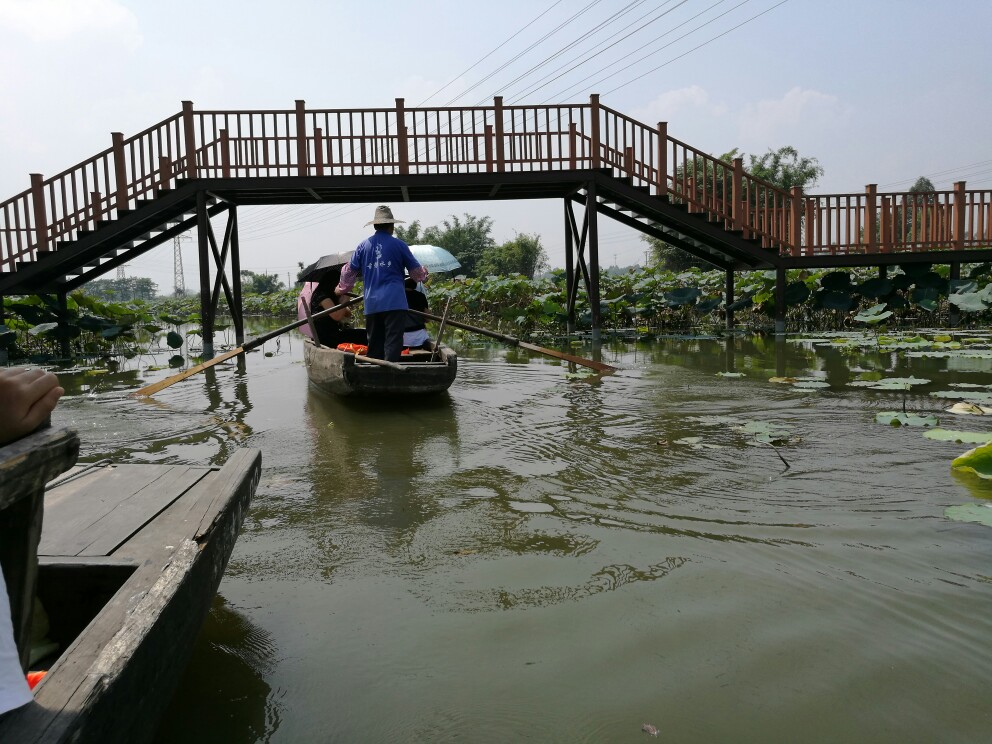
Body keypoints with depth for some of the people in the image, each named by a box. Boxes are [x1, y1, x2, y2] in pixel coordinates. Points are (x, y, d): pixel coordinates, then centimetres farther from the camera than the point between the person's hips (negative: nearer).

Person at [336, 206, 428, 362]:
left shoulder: (363, 245, 9)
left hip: (371, 304, 4)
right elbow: (416, 271, 9)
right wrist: (424, 273, 32)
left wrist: (341, 289, 34)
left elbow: (349, 271, 17)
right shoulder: (398, 245, -1)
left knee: (374, 345, 12)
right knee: (393, 343, -7)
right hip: (394, 302, -4)